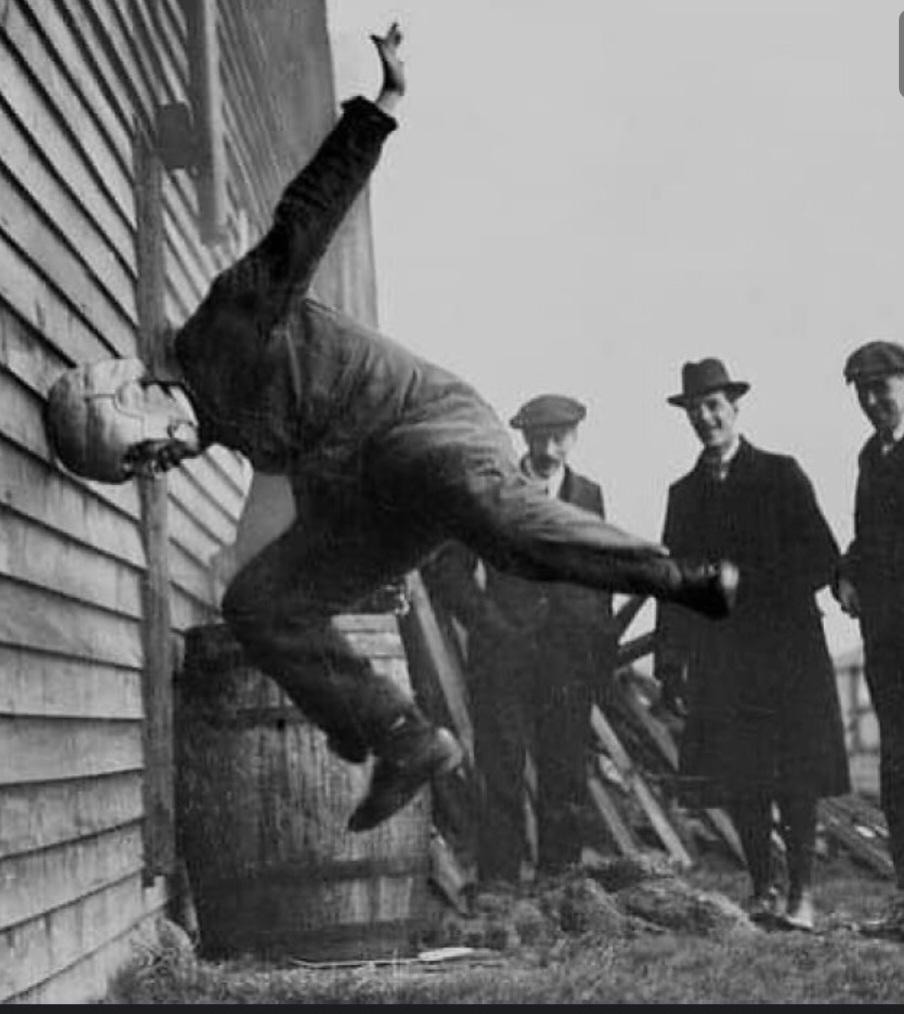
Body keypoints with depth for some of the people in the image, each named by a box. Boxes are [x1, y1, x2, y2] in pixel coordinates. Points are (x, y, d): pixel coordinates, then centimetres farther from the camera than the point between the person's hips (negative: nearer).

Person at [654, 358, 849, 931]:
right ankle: (762, 890, 9)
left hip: (786, 651, -3)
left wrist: (757, 586, -12)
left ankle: (802, 895, -2)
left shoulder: (781, 475, 3)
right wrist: (670, 666, 7)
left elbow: (824, 561, -1)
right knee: (738, 780, 0)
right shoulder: (684, 493, 15)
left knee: (796, 779, -6)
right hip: (718, 658, 3)